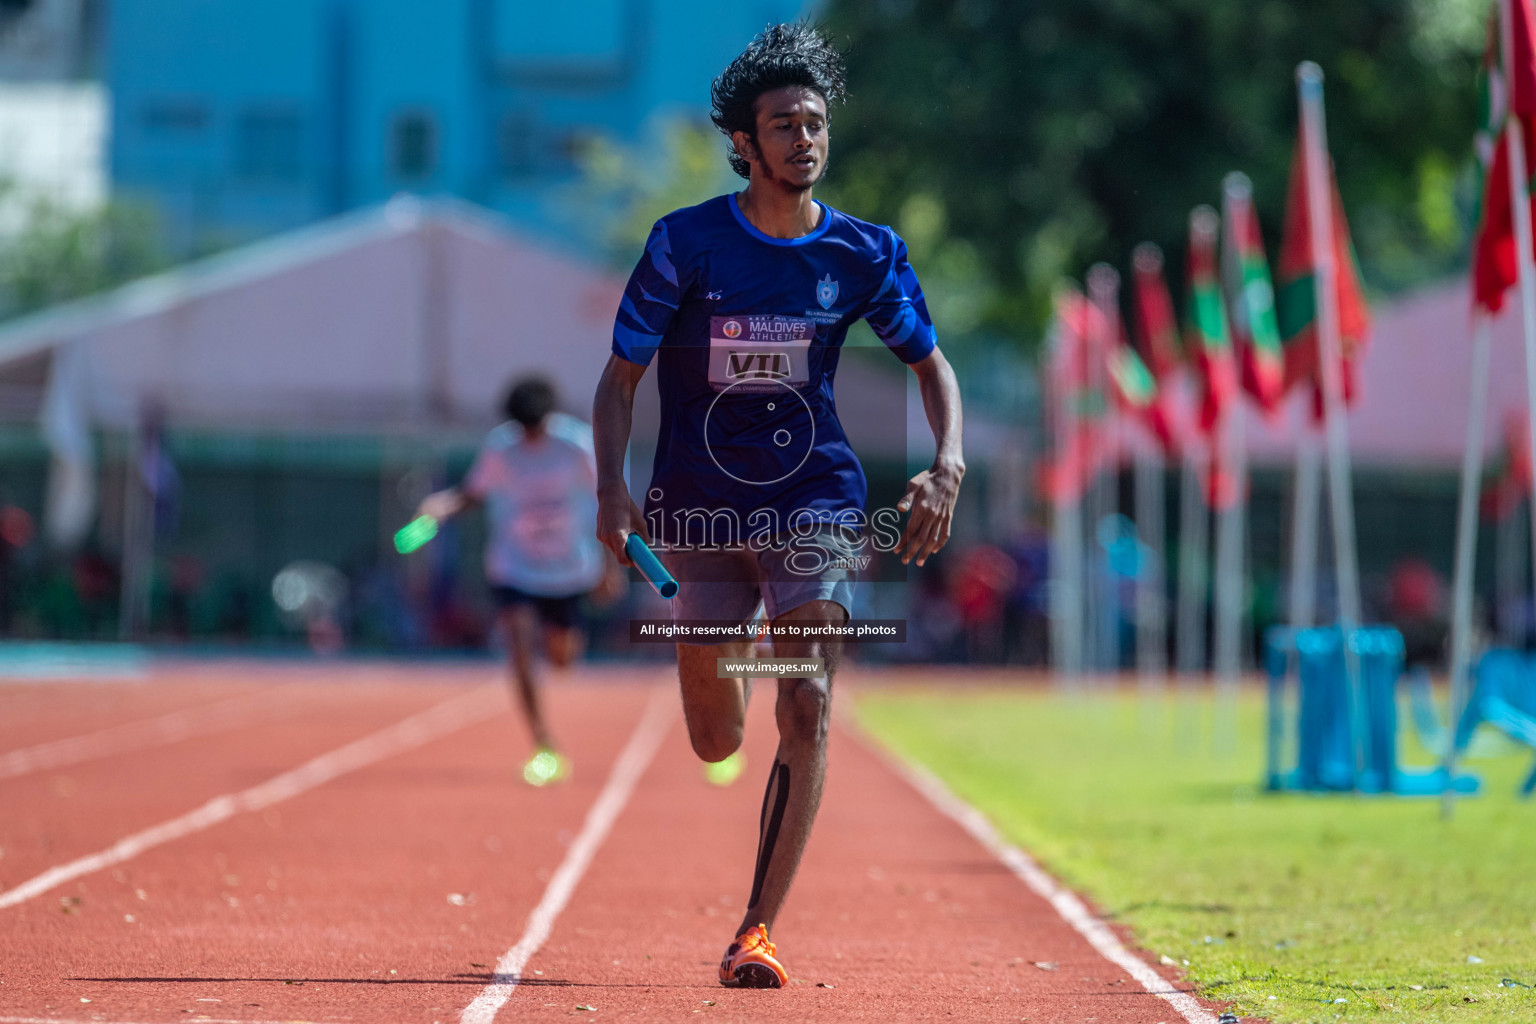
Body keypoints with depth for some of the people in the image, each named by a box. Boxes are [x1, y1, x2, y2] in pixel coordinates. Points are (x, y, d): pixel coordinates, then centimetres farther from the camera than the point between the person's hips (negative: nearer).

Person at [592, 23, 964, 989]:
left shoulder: (864, 253, -2)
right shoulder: (686, 244, -6)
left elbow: (930, 362, 10)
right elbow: (621, 374, -1)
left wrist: (946, 467, -7)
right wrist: (612, 487, -15)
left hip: (815, 503, 0)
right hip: (701, 509, 0)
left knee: (807, 710, -17)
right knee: (716, 742, 6)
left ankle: (757, 932, -14)